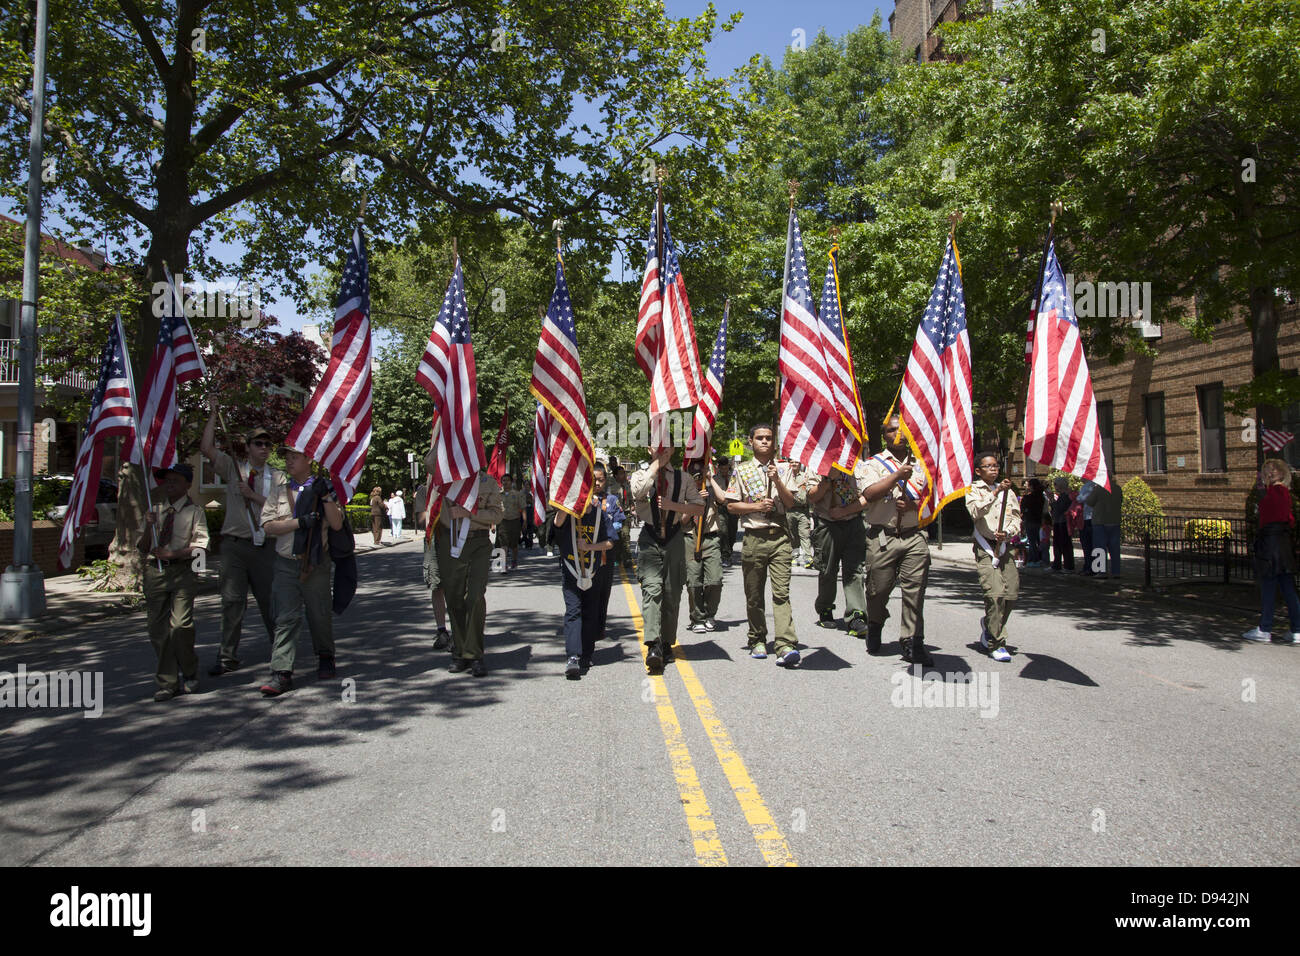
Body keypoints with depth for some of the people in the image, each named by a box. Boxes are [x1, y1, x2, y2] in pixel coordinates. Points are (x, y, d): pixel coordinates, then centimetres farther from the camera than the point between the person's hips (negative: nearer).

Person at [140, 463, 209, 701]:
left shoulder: (194, 511, 2)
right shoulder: (155, 509, 15)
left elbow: (200, 546, -6)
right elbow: (143, 547, 14)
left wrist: (172, 554, -15)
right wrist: (149, 527, -3)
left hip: (182, 571, -4)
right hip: (155, 571, 5)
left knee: (180, 625, -12)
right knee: (157, 628, 5)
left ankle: (189, 674, 11)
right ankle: (167, 682, 14)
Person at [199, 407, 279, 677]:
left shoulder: (276, 477, 6)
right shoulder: (233, 468, 8)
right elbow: (207, 448, -1)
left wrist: (253, 495, -12)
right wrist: (214, 414, 0)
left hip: (264, 545, 0)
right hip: (234, 543, 0)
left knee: (269, 598, 7)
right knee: (232, 600, 1)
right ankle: (228, 657, 8)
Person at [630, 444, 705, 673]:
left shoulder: (683, 478, 11)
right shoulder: (641, 475, 7)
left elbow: (699, 508, 7)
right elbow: (638, 492, -17)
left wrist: (673, 505, -9)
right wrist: (657, 464, -9)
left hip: (674, 539, 2)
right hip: (649, 540, -2)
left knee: (672, 594, 5)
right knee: (652, 589, -18)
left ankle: (666, 645, 17)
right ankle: (653, 647, -27)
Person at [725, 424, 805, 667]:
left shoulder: (783, 470, 11)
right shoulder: (741, 471, 8)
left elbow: (791, 503, 3)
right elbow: (731, 505, 4)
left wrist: (777, 481, -10)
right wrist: (756, 506, -10)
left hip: (780, 537, 0)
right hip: (754, 537, 0)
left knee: (781, 592, -9)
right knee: (754, 593, 7)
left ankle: (786, 646, -16)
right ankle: (757, 640, 22)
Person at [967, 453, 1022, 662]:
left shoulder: (1008, 491, 16)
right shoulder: (973, 490, 4)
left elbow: (1016, 518, 11)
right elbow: (976, 512, -15)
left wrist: (1007, 533, -9)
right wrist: (996, 492, -23)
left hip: (1006, 547, 4)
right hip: (985, 549, -4)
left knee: (1012, 594, -1)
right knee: (995, 594, -16)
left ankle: (989, 624, 27)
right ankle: (996, 644, -7)